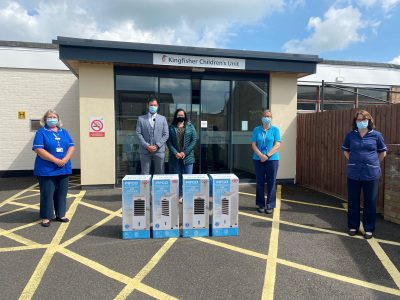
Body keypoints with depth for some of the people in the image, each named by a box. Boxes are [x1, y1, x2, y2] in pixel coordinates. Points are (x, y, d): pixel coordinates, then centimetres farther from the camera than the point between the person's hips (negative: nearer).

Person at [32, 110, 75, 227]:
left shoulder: (64, 132, 13)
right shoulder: (41, 132, -1)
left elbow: (71, 147, 6)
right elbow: (39, 150, -13)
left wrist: (65, 159, -12)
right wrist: (56, 161, -18)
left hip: (63, 169, 5)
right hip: (47, 170, -4)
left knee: (62, 193, 10)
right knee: (47, 194, 0)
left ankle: (60, 215, 22)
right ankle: (46, 217, 11)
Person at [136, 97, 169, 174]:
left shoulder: (163, 118, 10)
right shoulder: (141, 119, 8)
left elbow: (166, 134, 4)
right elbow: (138, 134, 1)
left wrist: (157, 146, -7)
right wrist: (147, 146, -10)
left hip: (159, 150, 1)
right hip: (145, 151, 0)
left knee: (160, 173, 5)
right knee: (145, 174, 3)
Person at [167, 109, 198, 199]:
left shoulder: (190, 126, 5)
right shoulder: (171, 127, 6)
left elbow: (194, 140, -1)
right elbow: (169, 142, 1)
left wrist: (185, 152, -9)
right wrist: (175, 153, -12)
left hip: (188, 156, 0)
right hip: (175, 157, 0)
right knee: (177, 178, 5)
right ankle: (179, 196, 16)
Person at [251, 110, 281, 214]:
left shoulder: (275, 129, 3)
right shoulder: (257, 130, 6)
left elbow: (277, 145, -5)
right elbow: (253, 144, 0)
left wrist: (267, 155, -14)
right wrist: (261, 155, -14)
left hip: (272, 159, -1)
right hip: (258, 159, 1)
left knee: (271, 183, 3)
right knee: (260, 182, 7)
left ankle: (270, 206, 13)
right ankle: (261, 205, 18)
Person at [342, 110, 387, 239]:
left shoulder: (376, 135, 0)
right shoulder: (350, 135, 3)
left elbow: (382, 152, 10)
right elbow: (346, 151, 17)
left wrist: (373, 164, 6)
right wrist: (354, 162, 10)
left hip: (371, 174, -1)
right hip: (353, 174, 1)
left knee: (370, 203, 7)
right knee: (353, 202, 10)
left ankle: (369, 229, 22)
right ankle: (353, 226, 25)